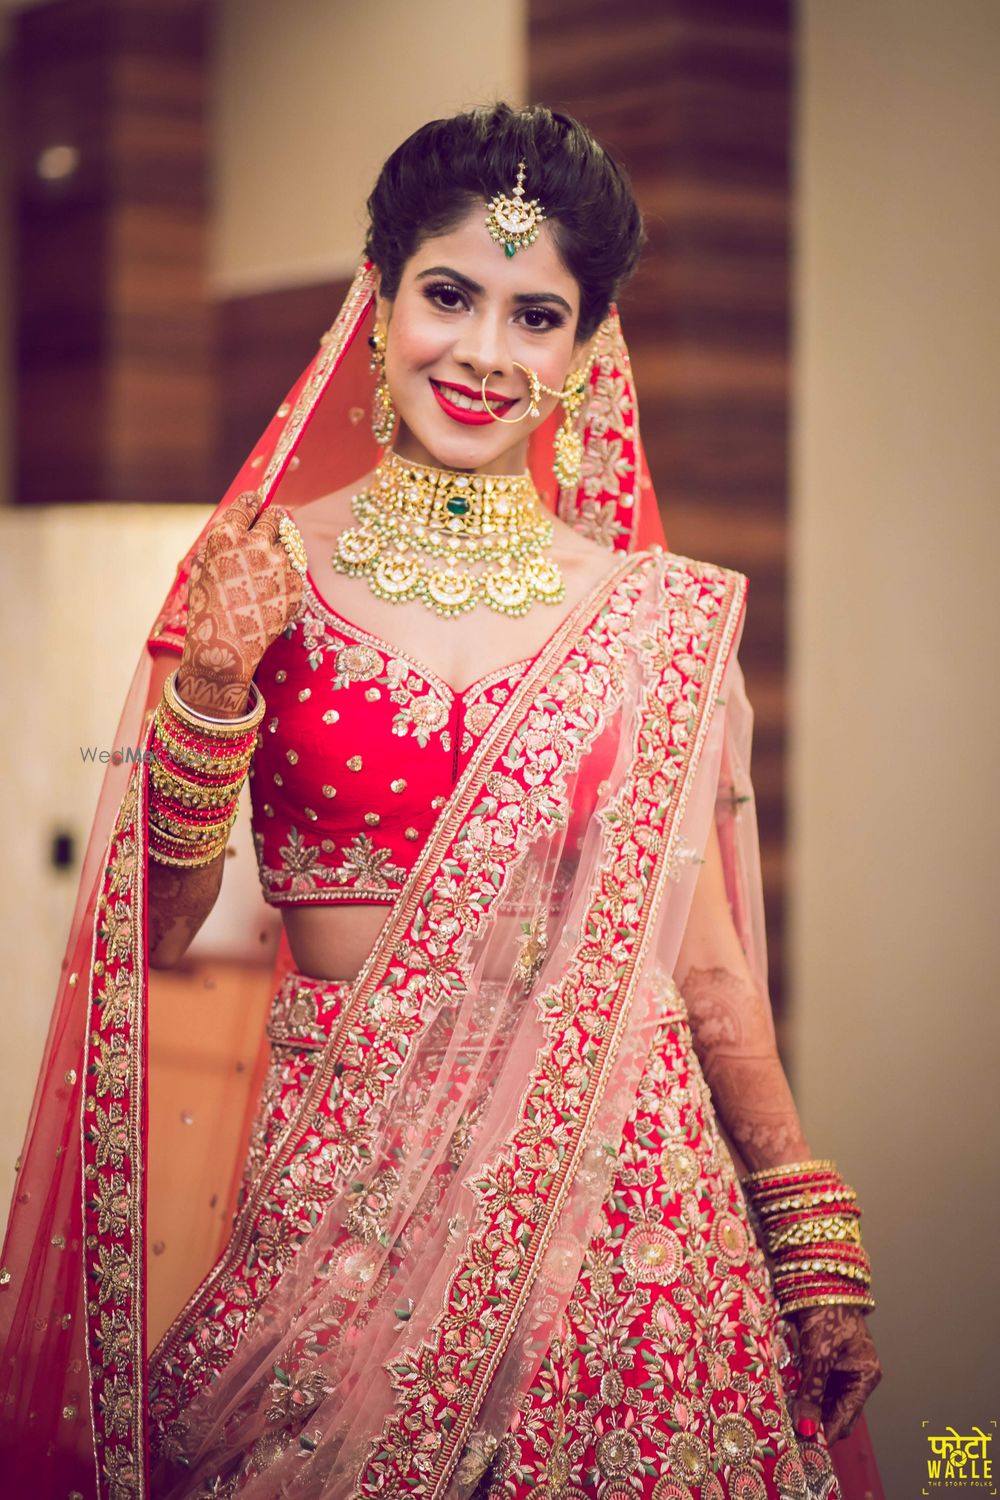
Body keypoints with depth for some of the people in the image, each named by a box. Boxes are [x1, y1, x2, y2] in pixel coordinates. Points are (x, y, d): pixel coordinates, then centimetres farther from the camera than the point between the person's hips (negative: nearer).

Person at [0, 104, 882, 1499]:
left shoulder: (659, 617, 1)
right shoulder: (260, 574, 0)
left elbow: (706, 966, 6)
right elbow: (165, 935, -2)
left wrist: (821, 1263, 7)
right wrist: (210, 687, -15)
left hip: (607, 1182, 1)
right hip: (335, 1187, 0)